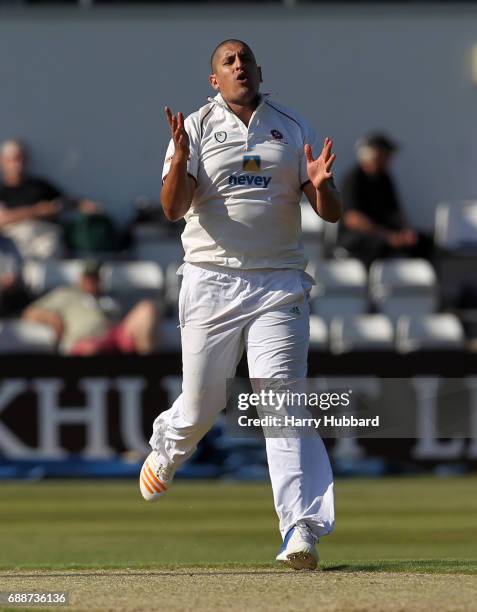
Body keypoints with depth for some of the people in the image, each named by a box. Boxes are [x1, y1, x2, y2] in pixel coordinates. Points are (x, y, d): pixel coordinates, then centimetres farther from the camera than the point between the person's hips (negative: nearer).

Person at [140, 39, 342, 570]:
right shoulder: (196, 128, 4)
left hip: (279, 283, 0)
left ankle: (301, 530, -22)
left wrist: (321, 185, -17)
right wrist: (180, 159, -27)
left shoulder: (293, 128, 9)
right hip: (212, 282, 0)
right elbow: (174, 207, -9)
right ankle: (164, 453, 42)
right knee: (201, 403, 6)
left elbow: (331, 214, 5)